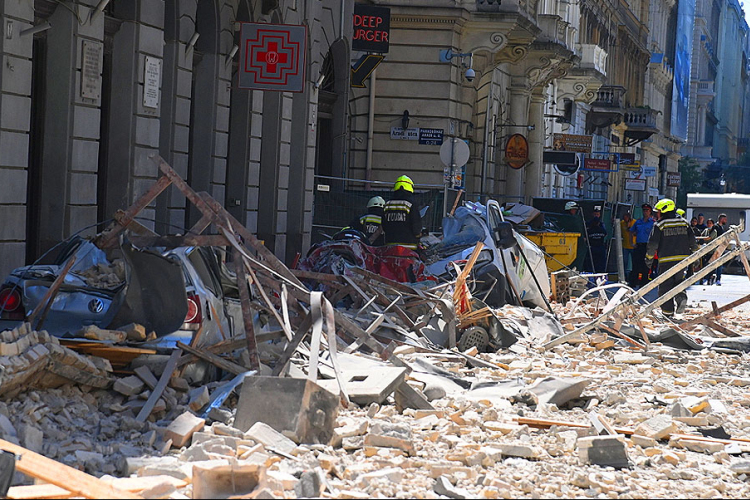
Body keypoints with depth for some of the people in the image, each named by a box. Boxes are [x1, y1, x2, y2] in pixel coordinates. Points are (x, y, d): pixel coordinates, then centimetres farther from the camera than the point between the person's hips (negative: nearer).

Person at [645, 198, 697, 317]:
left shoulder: (659, 225, -6)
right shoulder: (684, 223, 9)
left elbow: (652, 244, -7)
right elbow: (692, 240, 12)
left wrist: (649, 258, 5)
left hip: (666, 259, -5)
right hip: (682, 258, 5)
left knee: (665, 285, 3)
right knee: (678, 280, 18)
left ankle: (668, 310, 2)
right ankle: (681, 296, -11)